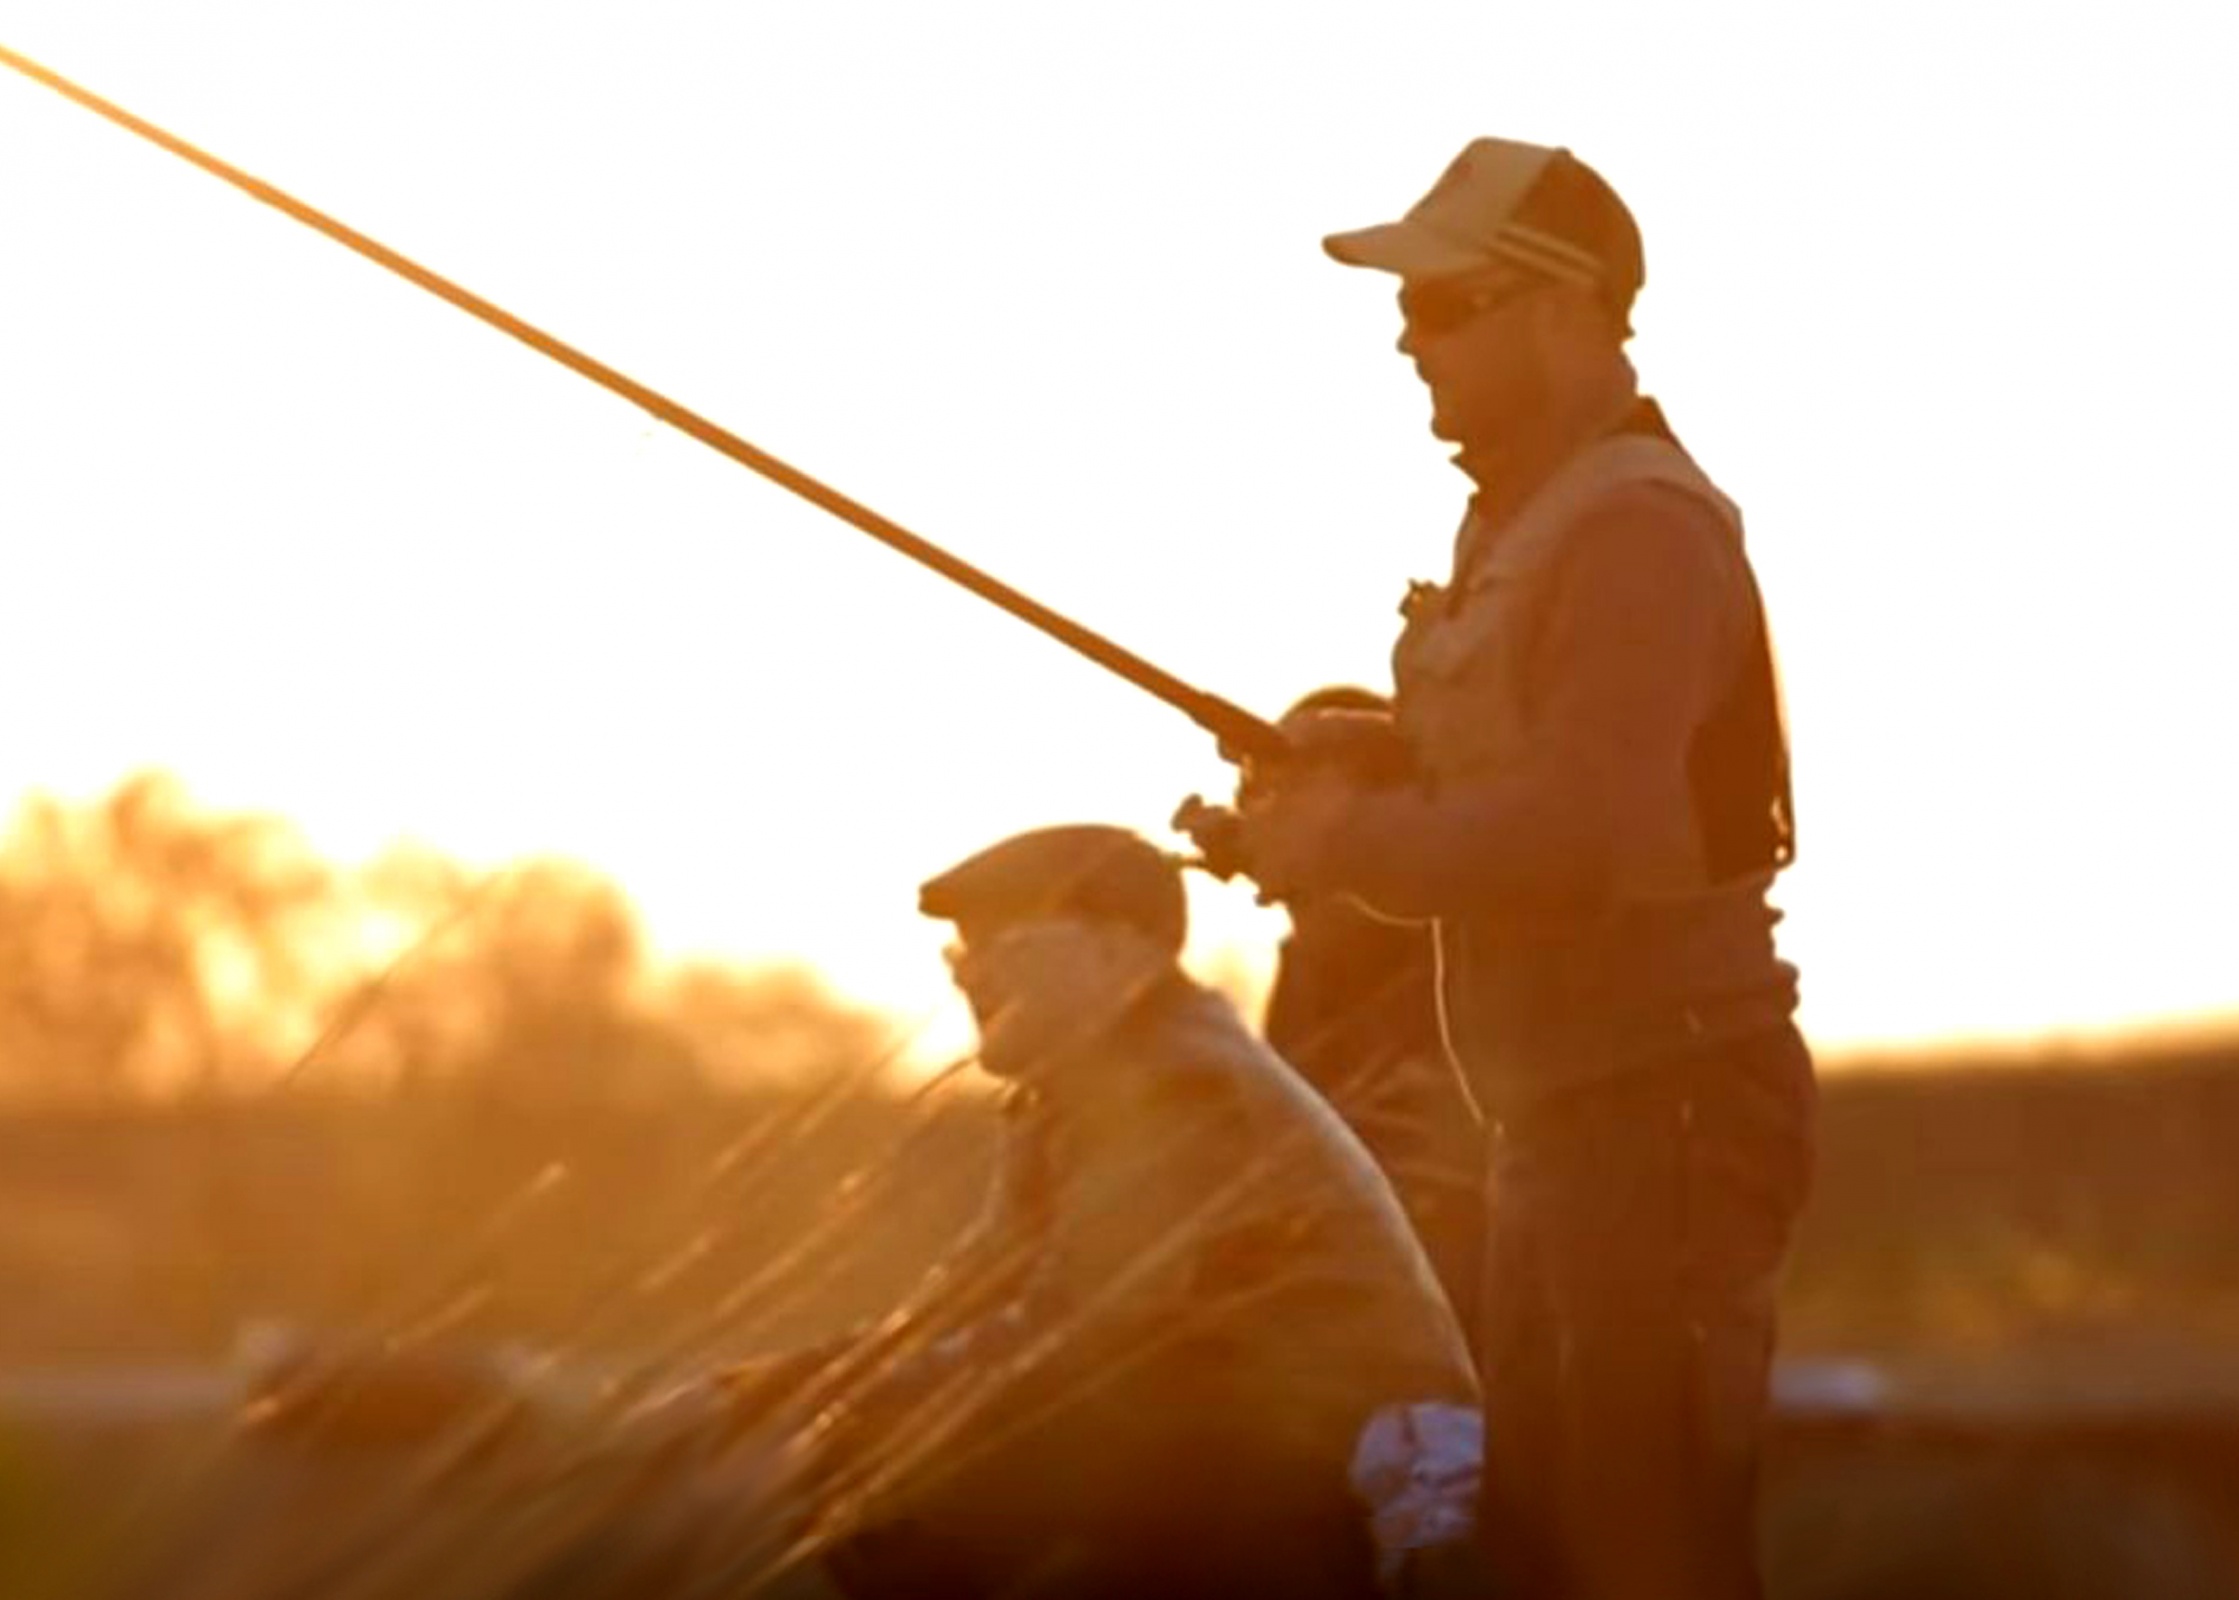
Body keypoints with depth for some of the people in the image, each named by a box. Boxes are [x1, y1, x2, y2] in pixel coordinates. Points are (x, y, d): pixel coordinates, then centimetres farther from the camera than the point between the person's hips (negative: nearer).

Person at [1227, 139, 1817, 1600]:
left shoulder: (1637, 530, -17)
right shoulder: (1523, 521, 16)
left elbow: (1580, 831, -28)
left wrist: (1350, 842, -16)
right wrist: (1359, 785, 4)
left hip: (1666, 1110, -11)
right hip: (1569, 1113, 11)